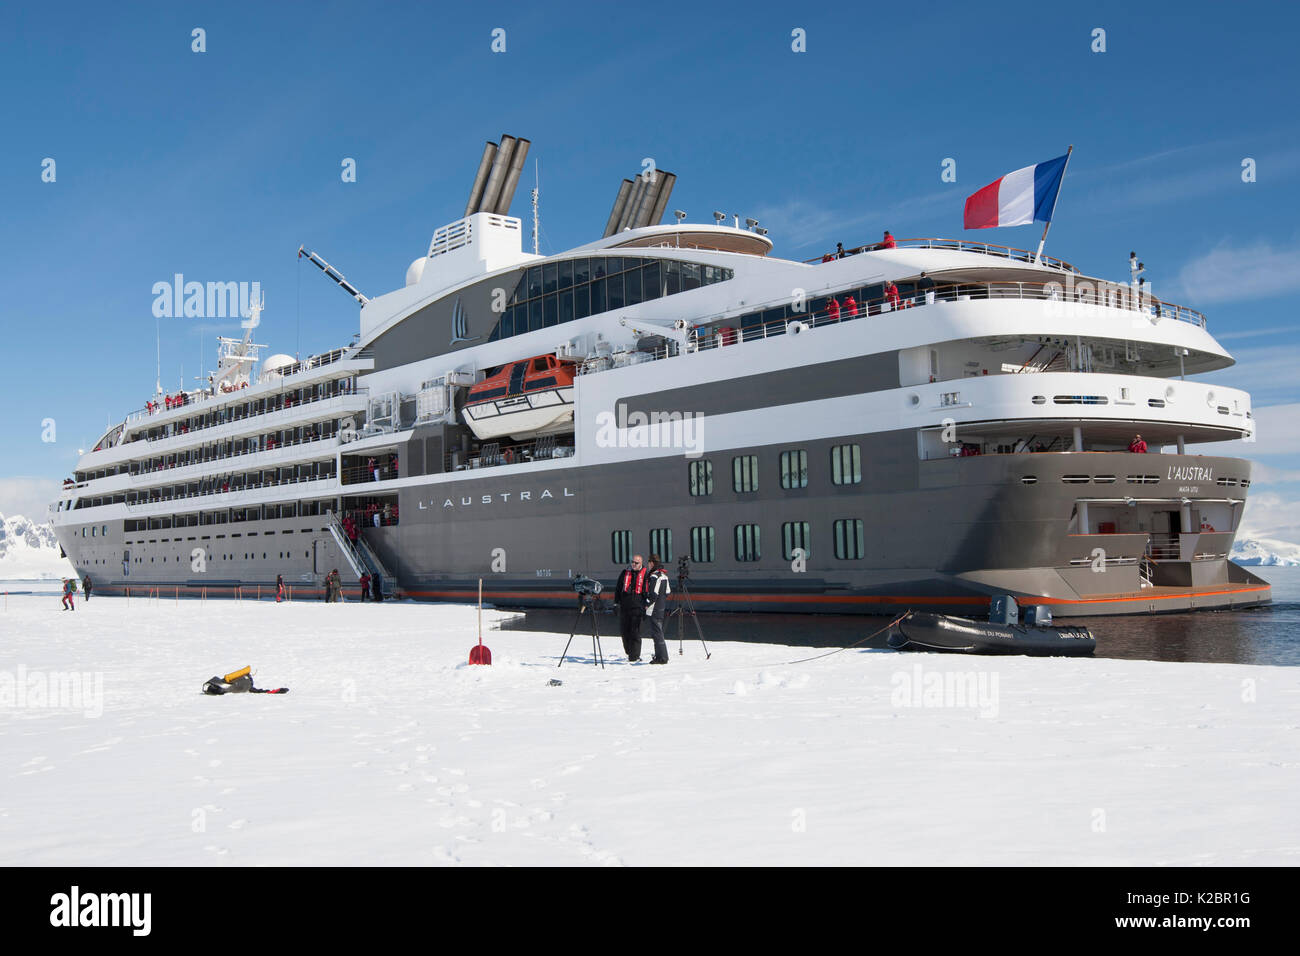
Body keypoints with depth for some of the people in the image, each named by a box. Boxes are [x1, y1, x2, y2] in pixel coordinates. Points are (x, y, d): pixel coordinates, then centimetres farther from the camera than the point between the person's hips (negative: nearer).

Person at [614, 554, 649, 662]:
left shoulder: (645, 574, 1)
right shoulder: (625, 572, 11)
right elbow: (618, 588, 17)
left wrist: (646, 606, -3)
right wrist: (616, 602, 12)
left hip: (637, 607, -4)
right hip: (624, 607, 4)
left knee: (635, 632, -7)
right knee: (624, 630, 8)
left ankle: (634, 657, -3)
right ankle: (629, 652, 26)